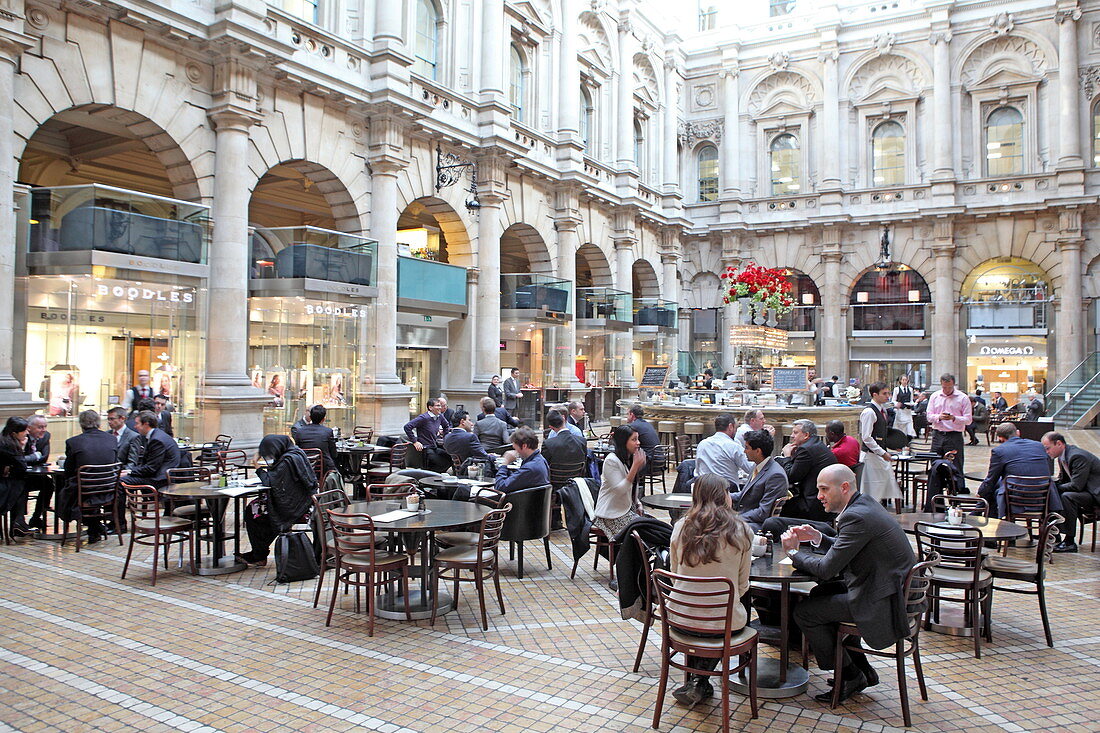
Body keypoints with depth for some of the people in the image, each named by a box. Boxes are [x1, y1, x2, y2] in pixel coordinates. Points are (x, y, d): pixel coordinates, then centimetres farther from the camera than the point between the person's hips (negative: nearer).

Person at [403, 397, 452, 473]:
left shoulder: (439, 416, 8)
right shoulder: (424, 418, -14)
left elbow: (446, 426, 31)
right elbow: (407, 427, -21)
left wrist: (445, 437, 18)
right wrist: (415, 442, -19)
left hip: (435, 448, 8)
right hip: (425, 449, -8)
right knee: (444, 463, -21)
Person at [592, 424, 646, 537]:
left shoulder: (630, 459, 10)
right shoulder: (611, 461, -16)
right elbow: (619, 490, -24)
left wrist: (638, 505, 5)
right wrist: (635, 466, -26)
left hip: (628, 509, 8)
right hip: (612, 514, -8)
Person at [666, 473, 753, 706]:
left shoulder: (681, 527, -2)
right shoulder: (741, 531, -7)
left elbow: (675, 575, 8)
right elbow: (742, 586, 0)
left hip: (679, 619, 3)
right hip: (723, 624, -2)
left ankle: (693, 682, 33)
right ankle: (699, 682, 20)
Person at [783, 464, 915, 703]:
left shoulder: (856, 517, -23)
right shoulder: (864, 503, 8)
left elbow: (825, 569, -22)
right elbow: (844, 549, 20)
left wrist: (794, 551, -6)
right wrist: (818, 537, 5)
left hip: (882, 601, -10)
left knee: (804, 612, -5)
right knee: (820, 594, 22)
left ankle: (852, 676, 12)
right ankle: (862, 668, 27)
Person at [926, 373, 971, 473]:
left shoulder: (963, 398, 0)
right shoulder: (934, 396, 10)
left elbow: (968, 420, -4)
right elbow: (929, 416, 6)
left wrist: (954, 418, -21)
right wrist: (939, 417, -14)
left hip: (954, 436, -3)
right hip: (937, 435, 3)